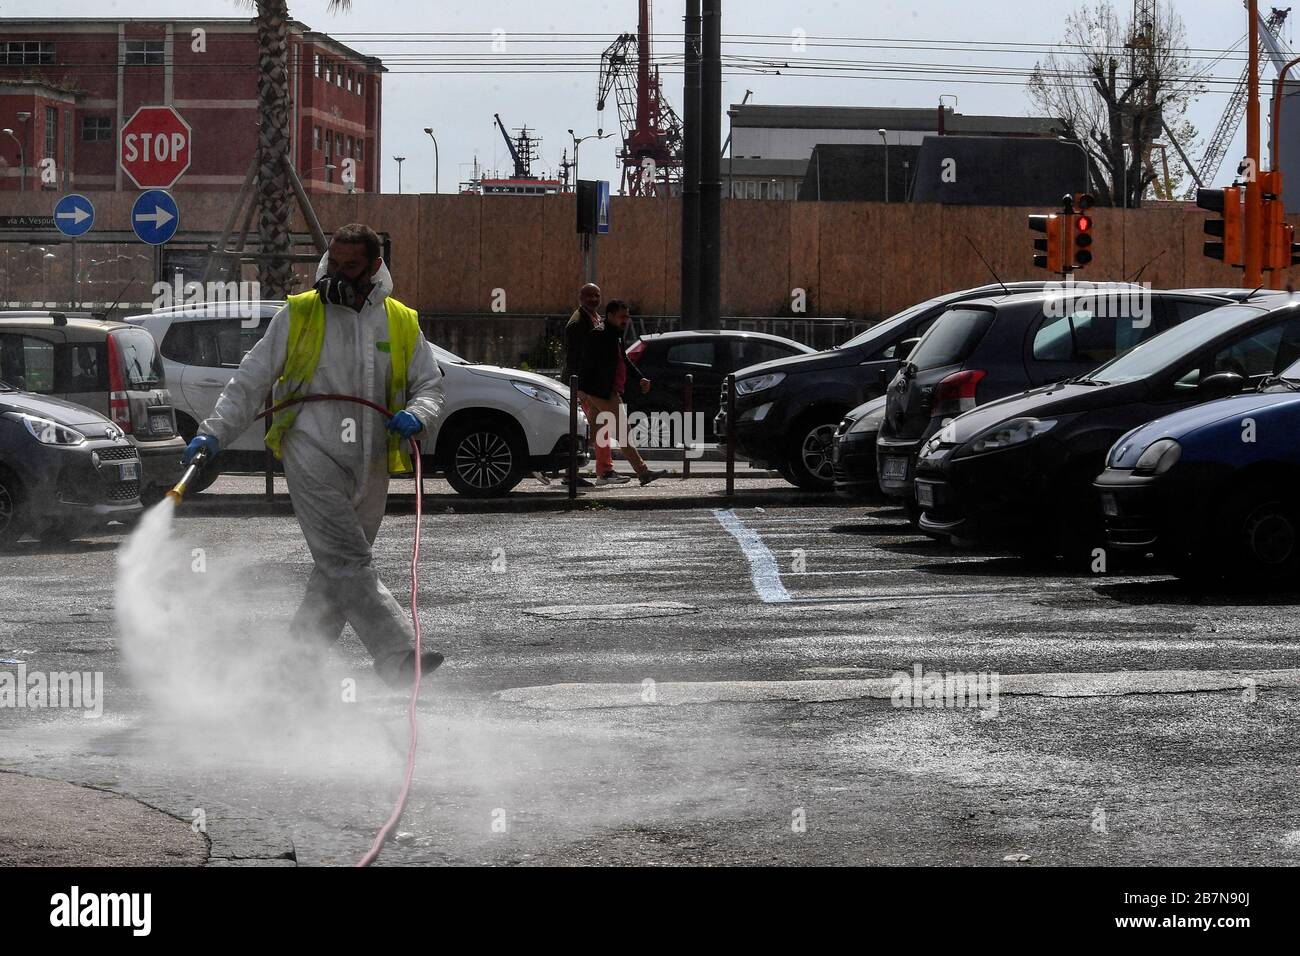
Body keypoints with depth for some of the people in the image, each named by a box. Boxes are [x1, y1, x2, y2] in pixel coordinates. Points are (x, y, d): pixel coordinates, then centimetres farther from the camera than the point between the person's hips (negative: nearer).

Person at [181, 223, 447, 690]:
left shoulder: (403, 324, 11)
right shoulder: (298, 314, 5)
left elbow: (430, 384, 16)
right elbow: (250, 382, 8)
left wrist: (417, 416, -7)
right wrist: (214, 432, -1)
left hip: (371, 468, 4)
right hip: (313, 458, -4)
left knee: (336, 573, 8)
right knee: (348, 563, -17)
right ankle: (398, 657, -25)